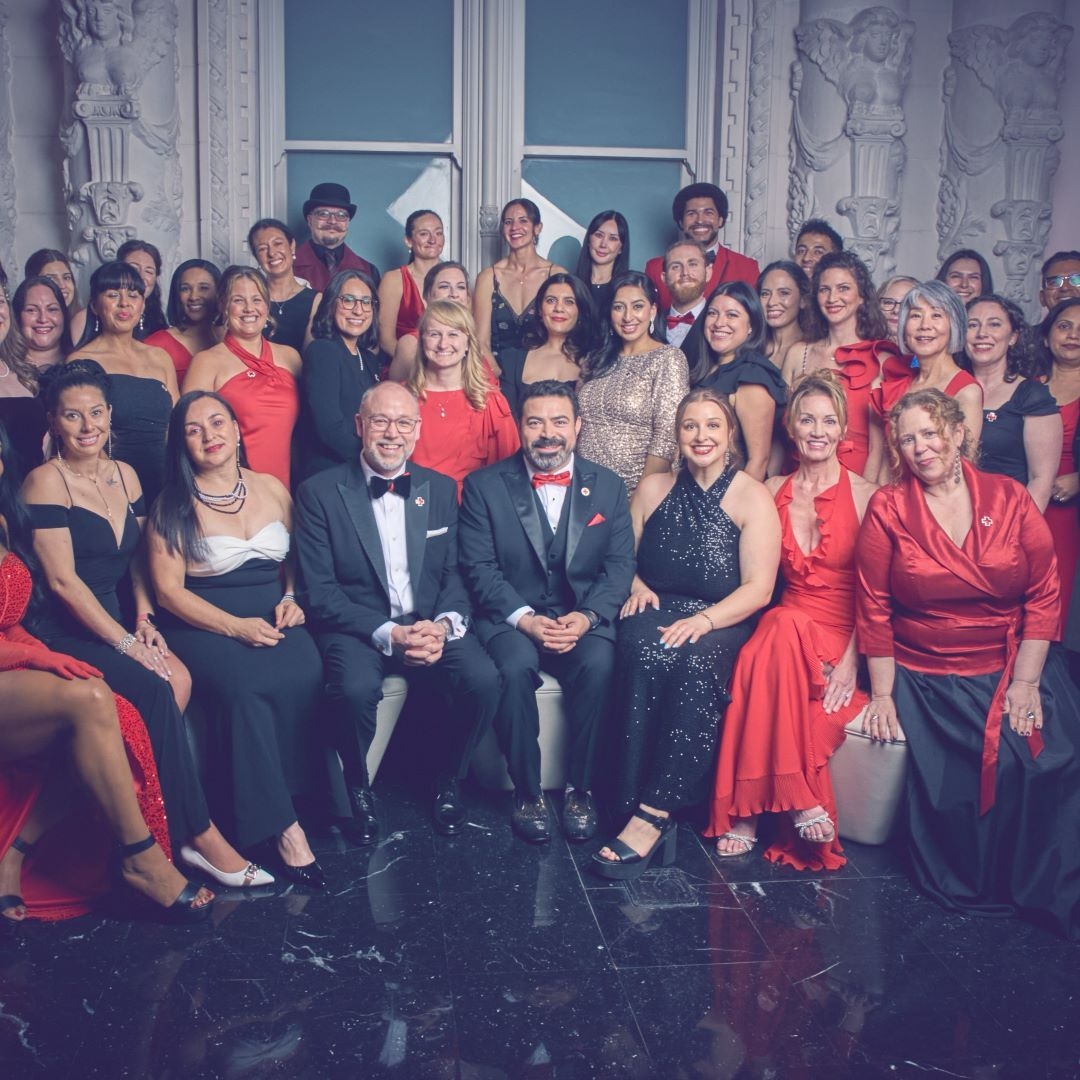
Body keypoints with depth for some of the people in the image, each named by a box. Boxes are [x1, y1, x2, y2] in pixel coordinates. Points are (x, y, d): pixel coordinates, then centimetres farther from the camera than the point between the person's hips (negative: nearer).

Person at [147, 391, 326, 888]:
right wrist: (235, 626, -15)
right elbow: (168, 589, -5)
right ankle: (280, 825, -25)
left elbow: (292, 559, 21)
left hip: (273, 618, 3)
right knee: (244, 686, -34)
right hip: (205, 625, -3)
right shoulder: (173, 505, 0)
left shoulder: (272, 489, 13)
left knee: (304, 675, -32)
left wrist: (290, 597, -1)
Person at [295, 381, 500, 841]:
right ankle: (357, 790, -3)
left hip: (430, 626, 3)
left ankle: (447, 781, 4)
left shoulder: (441, 489, 10)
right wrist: (387, 634, -19)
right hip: (356, 627, -3)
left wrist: (444, 623, -14)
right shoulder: (319, 493, -2)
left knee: (483, 679, -25)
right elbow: (319, 591, -8)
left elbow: (455, 573, 8)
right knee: (356, 689, -34)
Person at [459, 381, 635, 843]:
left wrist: (587, 617, -14)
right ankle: (526, 793, -14)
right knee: (516, 667, -33)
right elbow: (479, 567, -3)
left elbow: (620, 565, 4)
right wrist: (524, 618, -18)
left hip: (583, 619, 1)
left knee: (599, 665, -31)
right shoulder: (484, 486, 3)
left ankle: (580, 789, -13)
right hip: (511, 619, -1)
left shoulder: (607, 486, 10)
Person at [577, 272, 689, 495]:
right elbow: (576, 424, 13)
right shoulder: (597, 360, 13)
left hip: (632, 492, -4)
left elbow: (667, 437, -12)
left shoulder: (668, 359, -4)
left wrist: (641, 495, -15)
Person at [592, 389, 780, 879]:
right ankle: (635, 802, -34)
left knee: (694, 664, -37)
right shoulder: (653, 488, 16)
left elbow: (758, 588, -5)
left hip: (721, 622, -2)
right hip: (655, 611, 2)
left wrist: (704, 620, -20)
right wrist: (635, 584, -5)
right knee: (642, 654, -34)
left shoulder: (753, 498, 3)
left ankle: (652, 816, -36)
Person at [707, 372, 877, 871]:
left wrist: (851, 659, -16)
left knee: (762, 668, -33)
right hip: (786, 626, 3)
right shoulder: (772, 492, 12)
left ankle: (747, 811, -23)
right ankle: (801, 804, -28)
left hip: (843, 636, -3)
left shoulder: (866, 496, 0)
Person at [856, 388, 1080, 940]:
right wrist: (882, 693, -4)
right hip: (924, 679, -1)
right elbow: (874, 608, 0)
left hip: (1012, 667, 2)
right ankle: (970, 893, 3)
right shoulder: (888, 508, 0)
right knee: (949, 779, -22)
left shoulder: (1011, 499, 4)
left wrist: (1025, 681, -7)